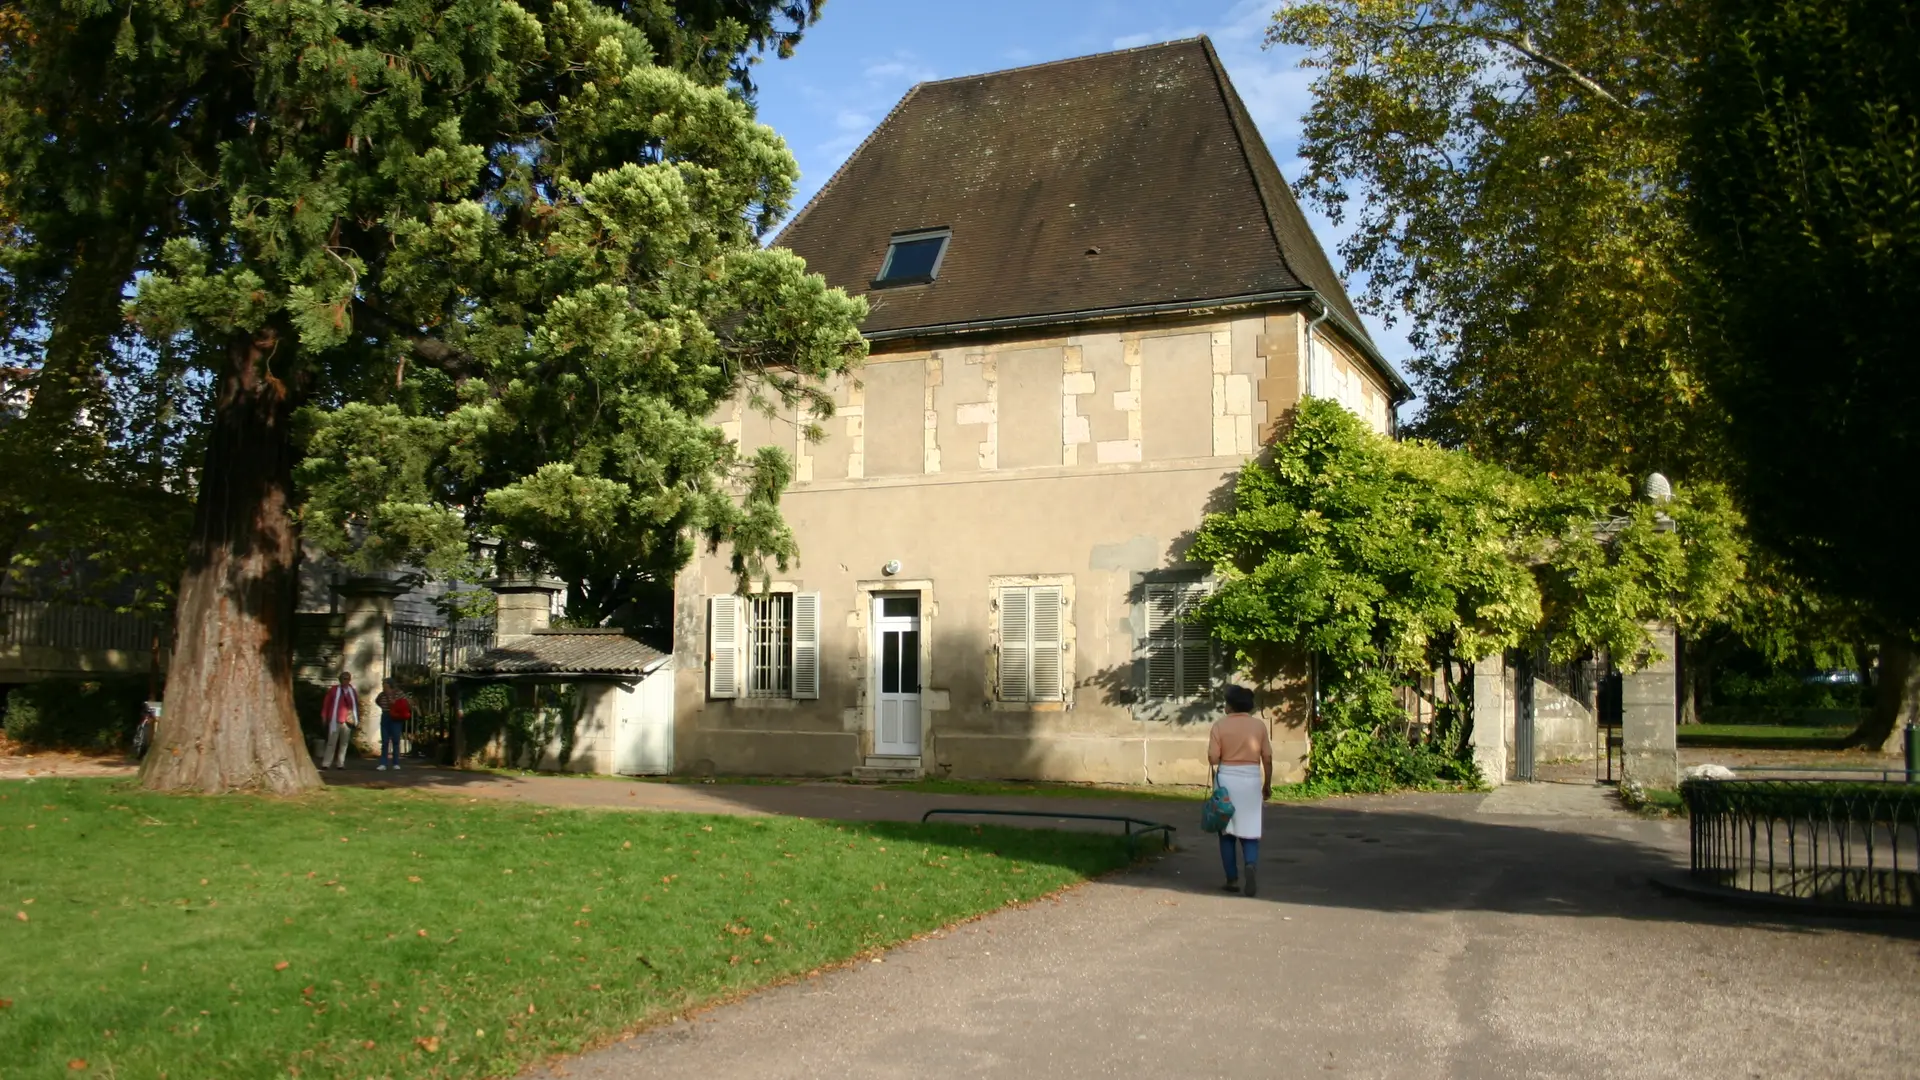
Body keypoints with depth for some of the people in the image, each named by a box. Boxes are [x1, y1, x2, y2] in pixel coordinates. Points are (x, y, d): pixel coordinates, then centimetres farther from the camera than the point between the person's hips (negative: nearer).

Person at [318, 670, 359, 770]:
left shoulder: (353, 691, 9)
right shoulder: (333, 689, 0)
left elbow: (357, 705, 11)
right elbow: (326, 703, 1)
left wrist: (357, 720, 8)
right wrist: (324, 717, -2)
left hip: (348, 720, 3)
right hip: (335, 720, -3)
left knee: (344, 743, 6)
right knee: (331, 742, -5)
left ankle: (340, 764, 12)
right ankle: (325, 764, -5)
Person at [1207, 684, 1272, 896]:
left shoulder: (1220, 724, -5)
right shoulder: (1259, 724, 1)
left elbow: (1212, 758, -10)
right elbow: (1267, 758, 2)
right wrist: (1267, 784, 12)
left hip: (1227, 779, -1)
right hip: (1251, 779, 1)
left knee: (1227, 831, 10)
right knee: (1249, 830, 7)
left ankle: (1232, 879, 11)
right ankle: (1250, 866, -19)